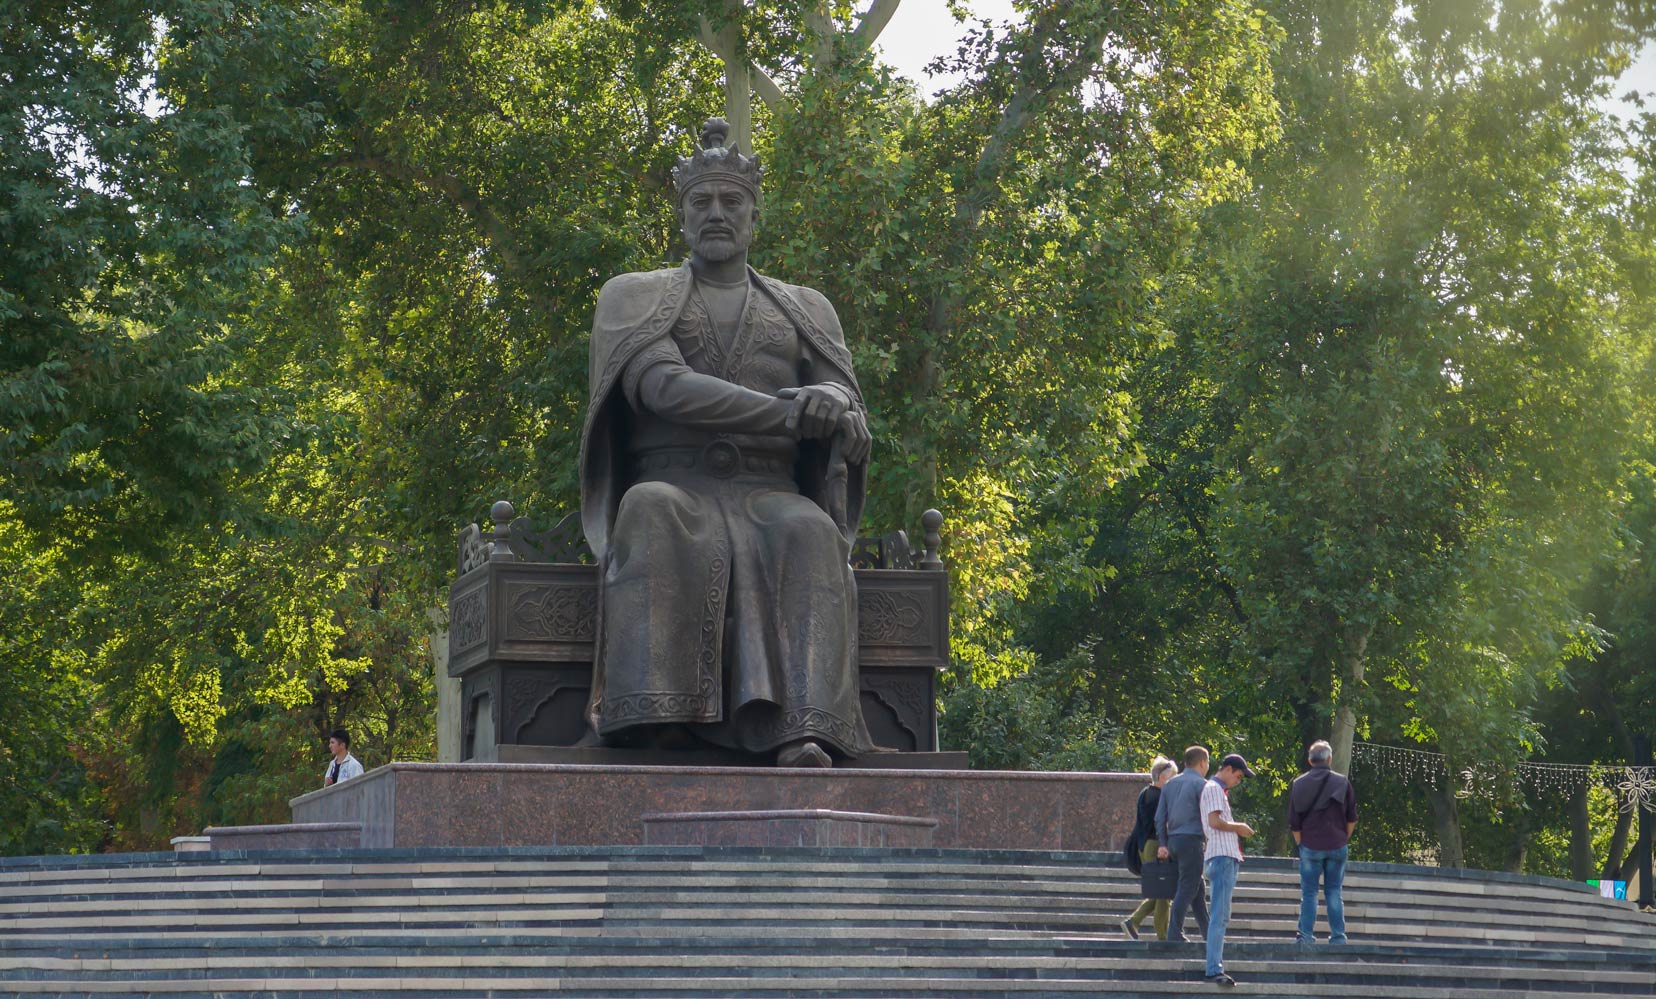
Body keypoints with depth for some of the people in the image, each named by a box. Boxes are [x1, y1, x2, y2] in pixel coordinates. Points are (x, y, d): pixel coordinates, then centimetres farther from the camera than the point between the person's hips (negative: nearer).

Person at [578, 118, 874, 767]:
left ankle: (804, 731, -54)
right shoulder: (633, 297, 15)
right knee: (655, 520, -40)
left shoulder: (803, 311, 23)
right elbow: (661, 387, -6)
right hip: (672, 487, -1)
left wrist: (830, 401, -22)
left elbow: (844, 410, 6)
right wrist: (790, 414, -15)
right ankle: (659, 719, -53)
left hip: (769, 500, 1)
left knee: (808, 537, -37)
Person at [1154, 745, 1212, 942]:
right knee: (1187, 888, -6)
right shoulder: (1201, 784, -5)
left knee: (1197, 888, 14)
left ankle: (1208, 932, 17)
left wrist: (1162, 844, 13)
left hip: (1173, 839, 7)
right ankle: (1175, 933, -10)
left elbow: (1160, 817, 13)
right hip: (1191, 839, -7)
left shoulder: (1170, 784, 15)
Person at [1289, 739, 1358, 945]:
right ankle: (1338, 936, 5)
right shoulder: (1342, 782, 0)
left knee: (1309, 893, 5)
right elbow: (1351, 819, 4)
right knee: (1334, 893, 7)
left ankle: (1305, 936, 0)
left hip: (1310, 846, 0)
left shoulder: (1298, 784, 0)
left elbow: (1294, 823, 2)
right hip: (1337, 846, 1)